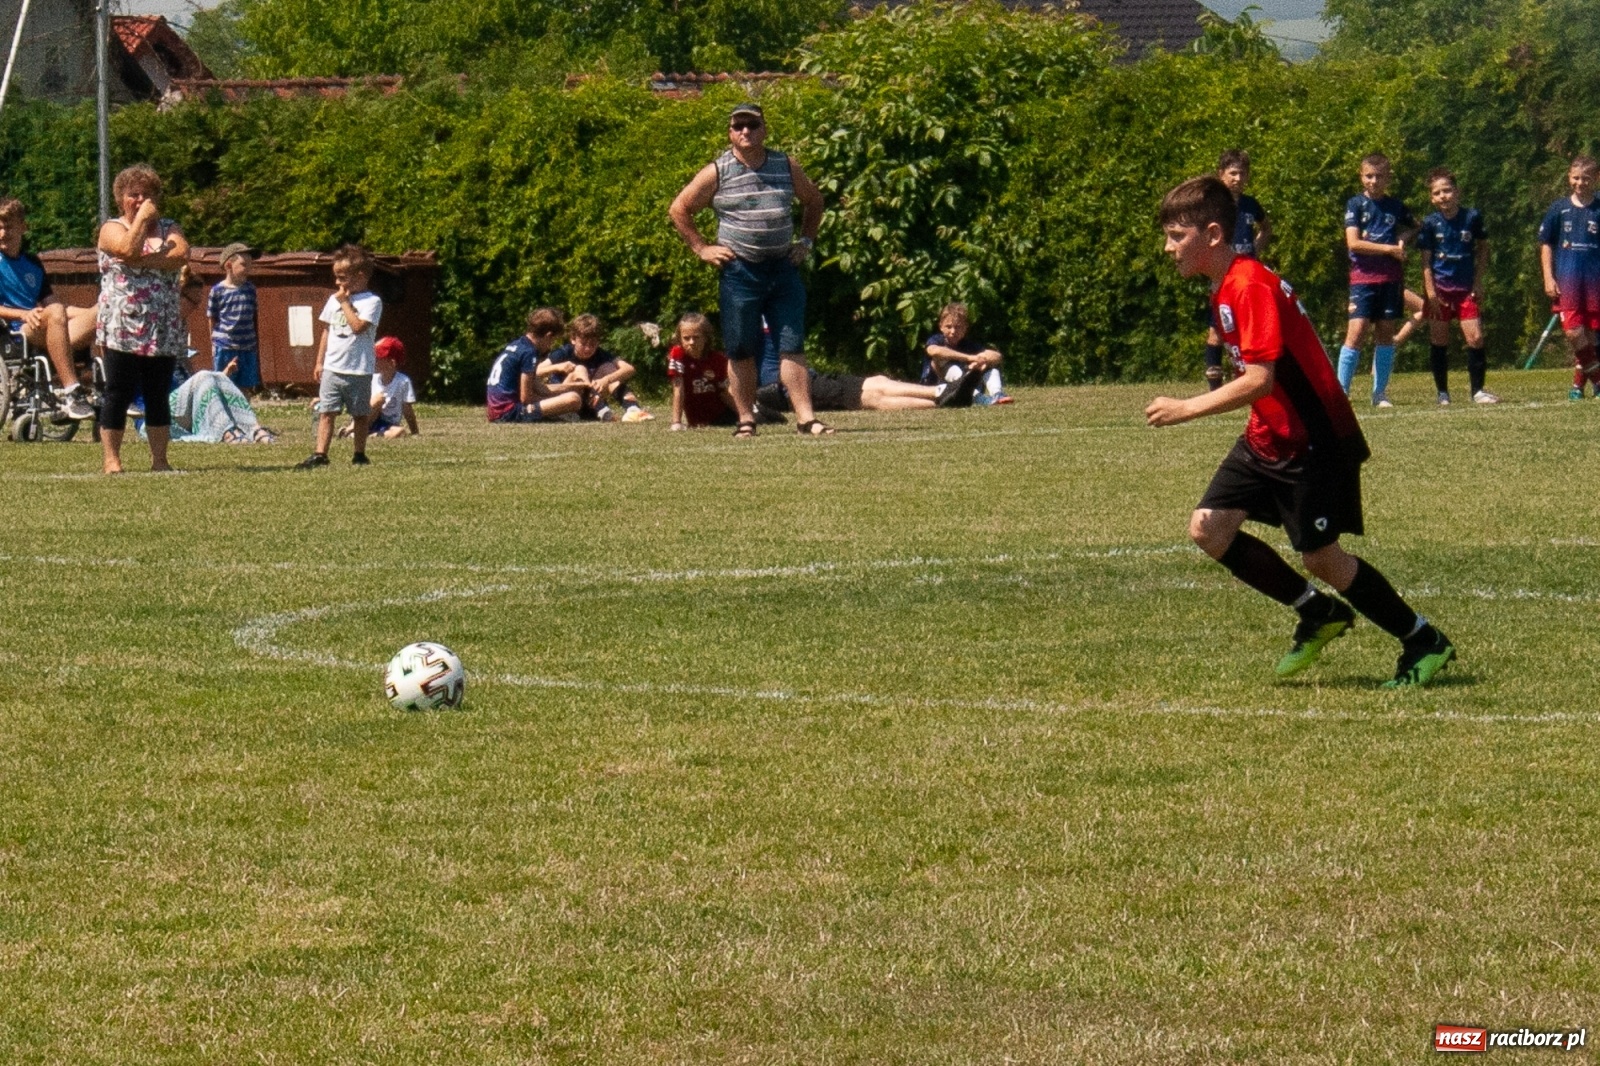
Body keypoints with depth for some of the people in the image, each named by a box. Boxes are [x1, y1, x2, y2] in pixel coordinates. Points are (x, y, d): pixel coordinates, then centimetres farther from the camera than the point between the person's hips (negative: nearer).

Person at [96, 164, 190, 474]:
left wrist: (144, 260, -14)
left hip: (163, 331, 3)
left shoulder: (169, 228, 13)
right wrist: (142, 219, -6)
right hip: (122, 329, -3)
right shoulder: (112, 229, 4)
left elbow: (181, 254, -7)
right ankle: (110, 459, 0)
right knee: (118, 395, -3)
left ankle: (159, 459, 8)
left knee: (158, 397, 5)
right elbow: (127, 249, -18)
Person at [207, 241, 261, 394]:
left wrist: (257, 346, 15)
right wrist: (214, 348, -1)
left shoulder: (250, 289, 8)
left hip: (247, 348, 4)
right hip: (225, 347, -4)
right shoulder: (218, 291, -5)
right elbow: (213, 322, 1)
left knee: (245, 389, 8)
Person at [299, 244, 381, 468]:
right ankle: (320, 454, -7)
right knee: (326, 411, -3)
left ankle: (359, 455, 18)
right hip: (332, 367, 4)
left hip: (359, 370, -4)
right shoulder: (334, 300, 11)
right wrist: (319, 361, 14)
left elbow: (359, 326, -21)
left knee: (360, 414, 8)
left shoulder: (372, 301, -7)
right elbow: (327, 331, 17)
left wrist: (345, 302, -14)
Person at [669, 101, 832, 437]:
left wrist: (807, 241, 14)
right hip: (739, 270, -2)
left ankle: (805, 418, -3)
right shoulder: (717, 173, -2)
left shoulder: (787, 167, 7)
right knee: (741, 350, 2)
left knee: (793, 346, -2)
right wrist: (701, 248, 0)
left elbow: (813, 201, 24)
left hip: (783, 268, 2)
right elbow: (679, 210, 5)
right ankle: (746, 419, 10)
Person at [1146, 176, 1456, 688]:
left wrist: (1186, 410, -27)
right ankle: (1318, 613, 14)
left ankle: (1425, 642, 12)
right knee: (1209, 529, -1)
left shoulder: (1251, 286, -23)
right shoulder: (1226, 286, 8)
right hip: (1268, 438, 9)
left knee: (1321, 557, -4)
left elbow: (1259, 379, -30)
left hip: (1314, 443, -9)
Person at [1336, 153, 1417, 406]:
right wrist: (1389, 248, -9)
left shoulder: (1395, 207, 11)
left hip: (1390, 278, 4)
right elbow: (1353, 243, -10)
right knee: (1357, 331, -13)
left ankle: (1380, 393, 12)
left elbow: (1413, 226, 30)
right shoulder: (1356, 205, 0)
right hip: (1363, 275, -4)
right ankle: (1340, 391, -10)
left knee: (1385, 332, 5)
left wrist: (1403, 239, 8)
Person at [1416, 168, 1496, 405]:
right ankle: (1442, 393, 12)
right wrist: (1431, 293, -9)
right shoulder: (1430, 224, -4)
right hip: (1439, 288, 0)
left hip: (1465, 288, 0)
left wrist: (1478, 281, 3)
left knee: (1475, 338, -7)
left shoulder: (1472, 217, -3)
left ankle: (1477, 390, 4)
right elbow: (1425, 261, -2)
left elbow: (1483, 248, 9)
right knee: (1439, 341, 2)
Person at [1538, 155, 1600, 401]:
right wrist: (1548, 278, 0)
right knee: (1573, 332, -11)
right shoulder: (1559, 209, 5)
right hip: (1566, 279, 0)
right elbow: (1545, 244, 9)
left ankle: (1579, 382, 12)